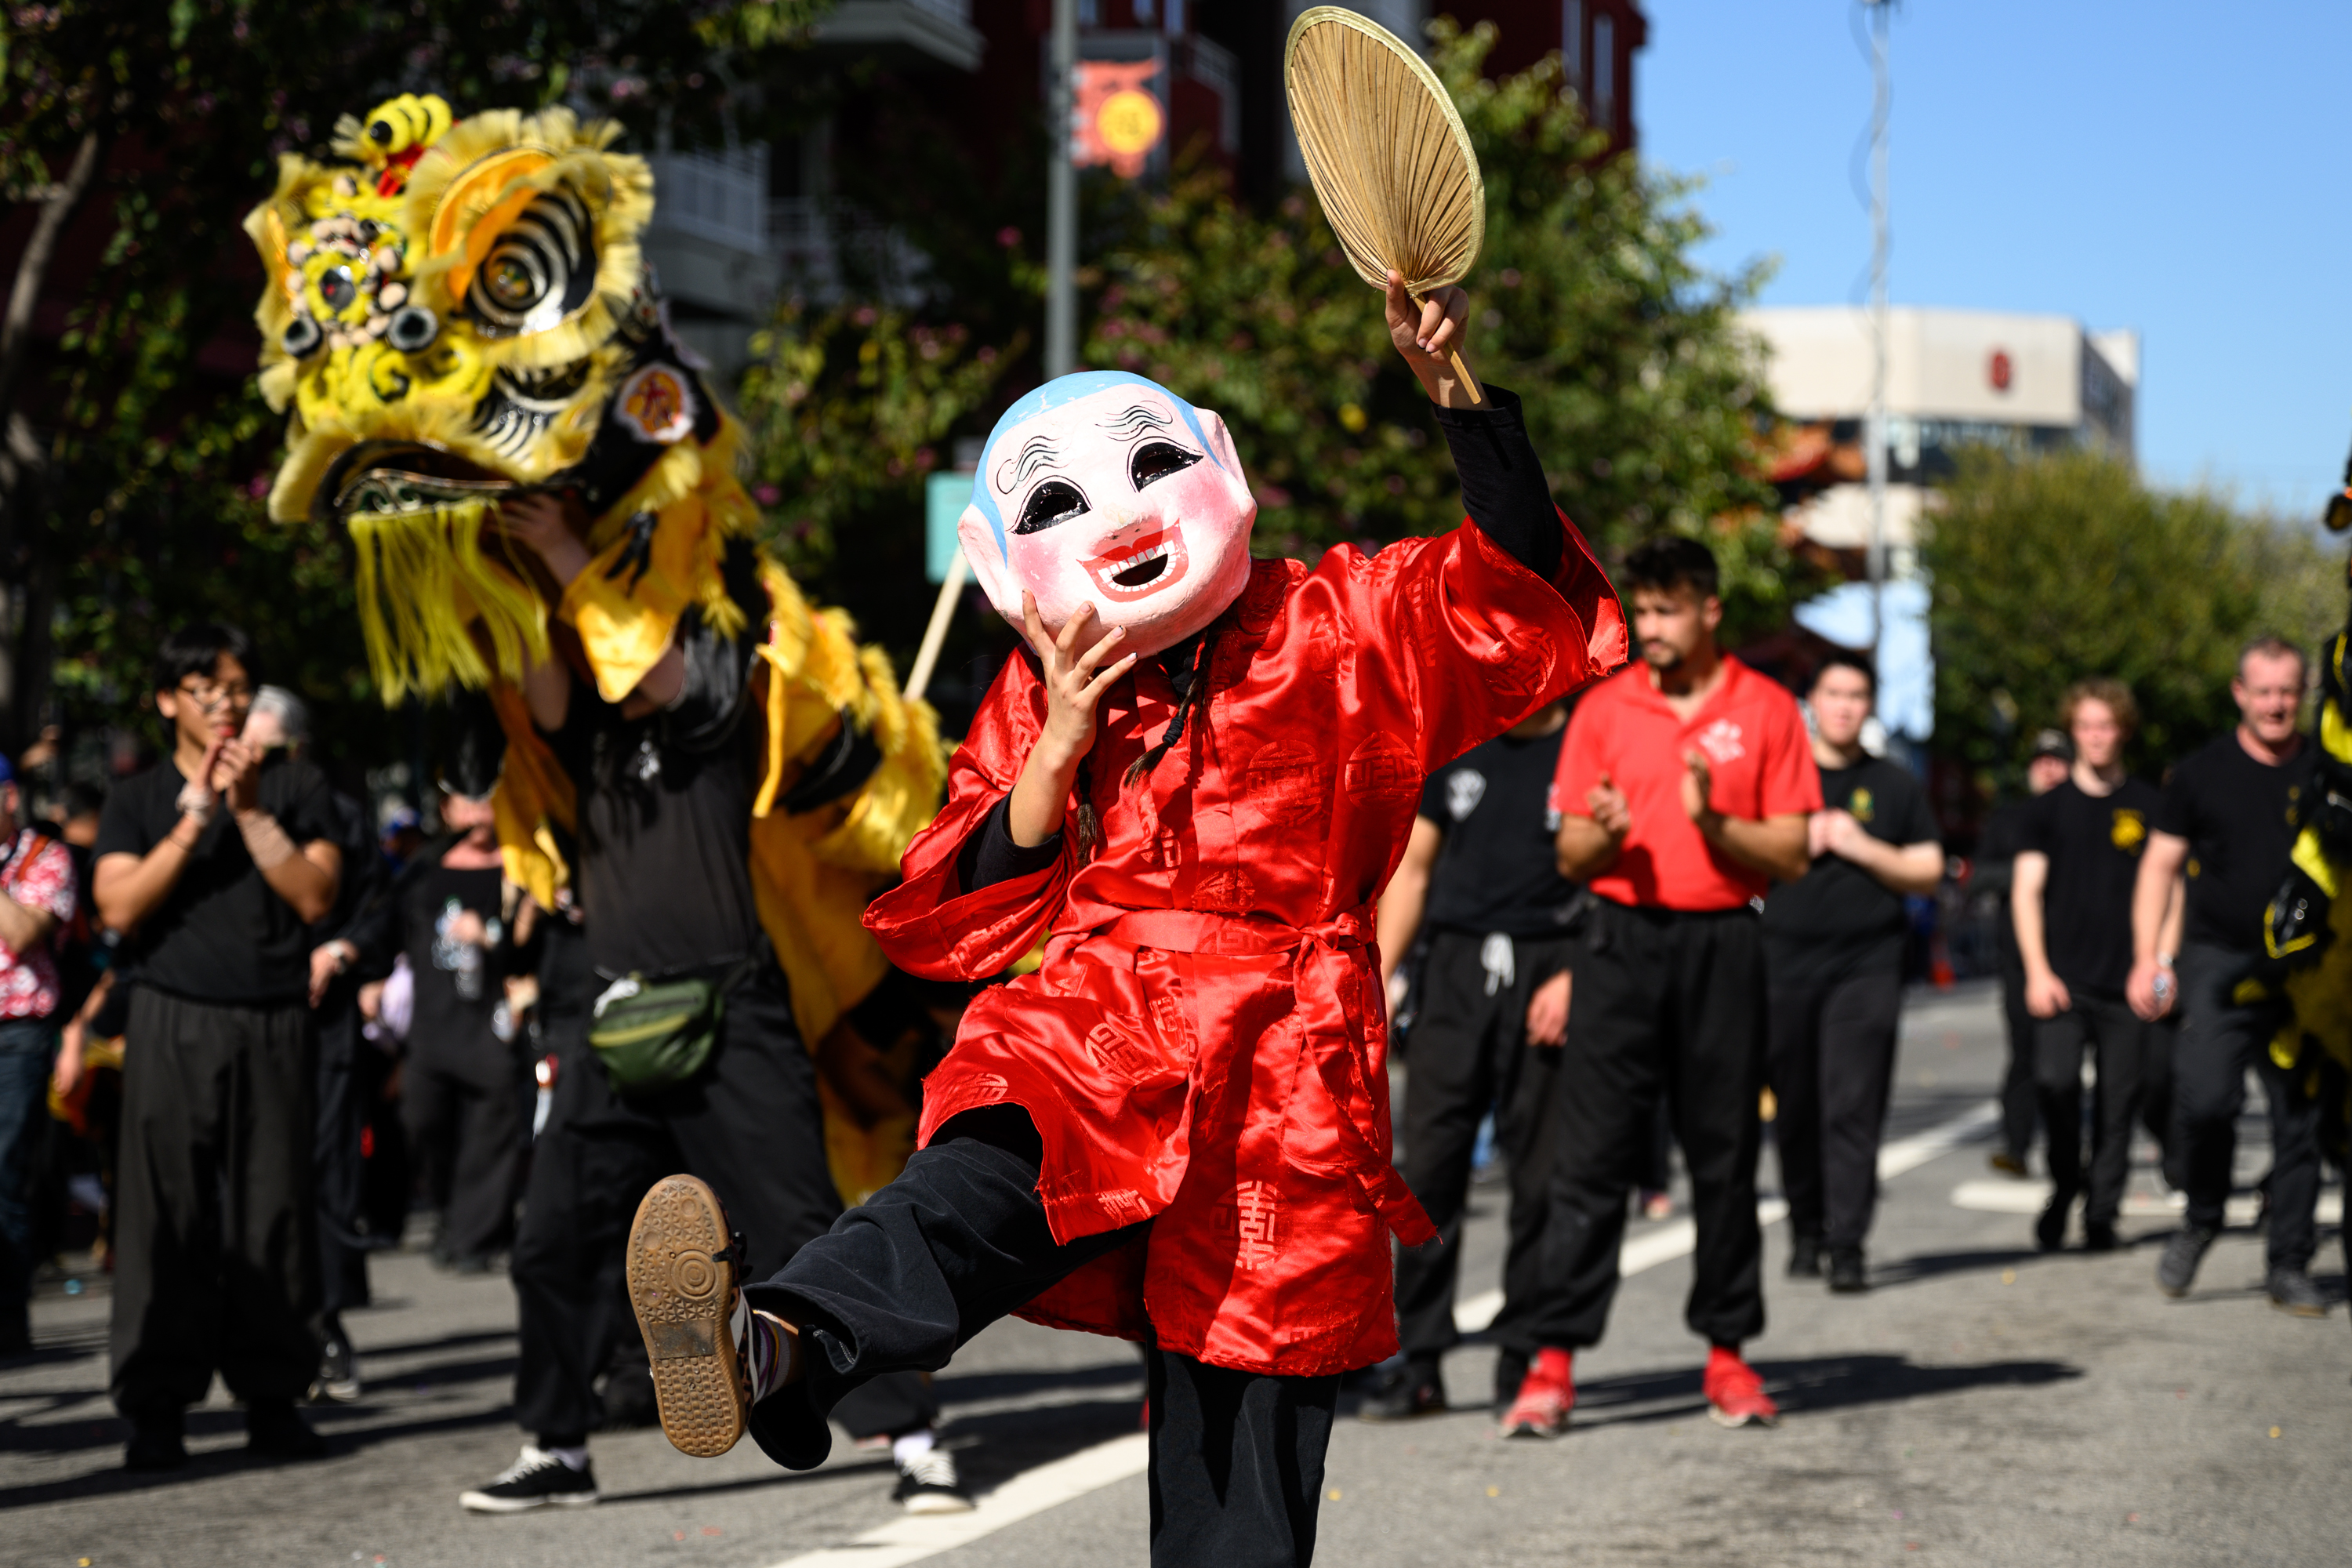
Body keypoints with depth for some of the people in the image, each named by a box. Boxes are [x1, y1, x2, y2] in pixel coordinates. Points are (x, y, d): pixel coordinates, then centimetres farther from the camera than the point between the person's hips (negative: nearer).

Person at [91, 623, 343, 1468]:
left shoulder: (295, 786, 11)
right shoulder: (137, 798, 11)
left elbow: (316, 896, -1)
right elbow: (121, 908, -3)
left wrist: (249, 809, -9)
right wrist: (194, 819, -9)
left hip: (274, 1025, 1)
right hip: (173, 1025, 0)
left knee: (274, 1211, -1)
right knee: (167, 1215, -4)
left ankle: (273, 1398, 8)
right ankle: (156, 1407, 1)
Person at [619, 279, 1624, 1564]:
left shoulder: (1328, 630, 10)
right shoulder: (1038, 699, 17)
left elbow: (1524, 584, -2)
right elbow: (967, 919, 12)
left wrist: (1448, 384, -11)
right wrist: (1059, 750, -2)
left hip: (1277, 1079, -1)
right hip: (1094, 1031, 1)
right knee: (985, 1177, -36)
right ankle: (777, 1352, -62)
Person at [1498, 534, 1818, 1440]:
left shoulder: (1765, 711, 4)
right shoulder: (1603, 708, 8)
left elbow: (1791, 857, 2)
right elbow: (1570, 859, 9)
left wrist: (1715, 822, -14)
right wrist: (1602, 836, -13)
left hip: (1722, 947, 0)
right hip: (1623, 941, 0)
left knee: (1725, 1155, 5)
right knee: (1589, 1155, -5)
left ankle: (1728, 1349, 16)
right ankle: (1551, 1359, -5)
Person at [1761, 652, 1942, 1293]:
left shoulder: (1894, 787, 11)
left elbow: (1928, 872, 8)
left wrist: (1861, 847, -5)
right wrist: (1801, 841, -6)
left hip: (1867, 963, -1)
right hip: (1784, 958, 1)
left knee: (1853, 1107, -11)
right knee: (1795, 1108, 6)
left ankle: (1847, 1247, -13)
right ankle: (1805, 1230, 22)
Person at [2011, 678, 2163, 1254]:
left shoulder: (2148, 806, 8)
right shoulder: (2051, 807, 8)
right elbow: (2026, 892, 5)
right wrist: (2037, 971, -5)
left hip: (2126, 983, 1)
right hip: (2063, 981, -1)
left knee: (2118, 1101, 1)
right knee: (2054, 1081, -16)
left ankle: (2102, 1212, 13)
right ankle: (2063, 1186, 6)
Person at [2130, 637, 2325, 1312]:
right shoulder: (2202, 771, 6)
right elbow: (2160, 864, 8)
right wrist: (2147, 957, -2)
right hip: (2218, 959, -1)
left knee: (2300, 1119, 2)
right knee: (2205, 1098, -19)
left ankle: (2289, 1265, 13)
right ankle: (2200, 1219, 7)